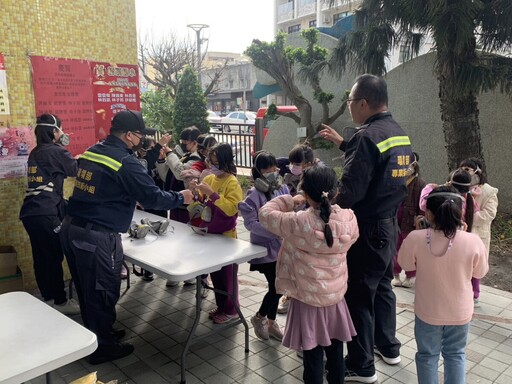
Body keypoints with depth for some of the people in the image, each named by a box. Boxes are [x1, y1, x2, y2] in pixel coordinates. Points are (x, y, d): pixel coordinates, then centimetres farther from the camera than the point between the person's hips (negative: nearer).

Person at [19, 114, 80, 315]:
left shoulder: (36, 153, 16)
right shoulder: (56, 151, -8)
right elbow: (79, 170, -3)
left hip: (30, 212, 8)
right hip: (46, 214, -8)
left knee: (41, 257, 15)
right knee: (54, 257, 1)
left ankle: (48, 298, 27)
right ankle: (60, 302, 11)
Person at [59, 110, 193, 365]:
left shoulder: (91, 153, 10)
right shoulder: (125, 162, -15)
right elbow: (152, 198, -13)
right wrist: (181, 197, 3)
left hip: (72, 228, 9)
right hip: (96, 236, -9)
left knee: (87, 289, 21)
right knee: (103, 291, 8)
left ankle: (97, 334, 40)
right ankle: (103, 346, 24)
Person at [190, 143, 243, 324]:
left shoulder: (232, 182, -14)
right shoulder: (209, 178, 5)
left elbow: (231, 208, -26)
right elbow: (199, 204, 13)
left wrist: (211, 193, -28)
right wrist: (195, 191, -7)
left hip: (225, 235, -7)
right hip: (209, 232, 7)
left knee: (227, 274, 5)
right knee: (214, 273, 16)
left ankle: (231, 310, 20)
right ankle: (221, 306, 31)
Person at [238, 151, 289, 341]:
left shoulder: (283, 188, 3)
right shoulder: (254, 195, -14)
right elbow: (250, 222, -18)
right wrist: (275, 232, -23)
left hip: (282, 246, 6)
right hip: (265, 248, -6)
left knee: (276, 286, 15)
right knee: (277, 287, -5)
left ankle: (271, 322, 35)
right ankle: (259, 317, 22)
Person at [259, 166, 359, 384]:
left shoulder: (298, 223, -24)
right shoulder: (349, 219, -12)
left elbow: (265, 213, -8)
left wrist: (290, 201, 4)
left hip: (307, 302, -4)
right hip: (336, 298, 4)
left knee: (312, 357, 11)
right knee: (335, 353, 20)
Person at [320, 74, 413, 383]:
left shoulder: (369, 136, -22)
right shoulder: (400, 134, 7)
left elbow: (349, 191, -26)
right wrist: (343, 143, 25)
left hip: (367, 231, -9)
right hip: (390, 226, 9)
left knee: (358, 295, 3)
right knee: (382, 287, 23)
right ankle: (389, 346, 39)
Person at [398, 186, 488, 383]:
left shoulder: (416, 238, -24)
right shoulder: (472, 241, -22)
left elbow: (406, 264, -4)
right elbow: (480, 272, -3)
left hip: (428, 311, -1)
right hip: (460, 312, 1)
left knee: (427, 355, 21)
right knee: (455, 354, 25)